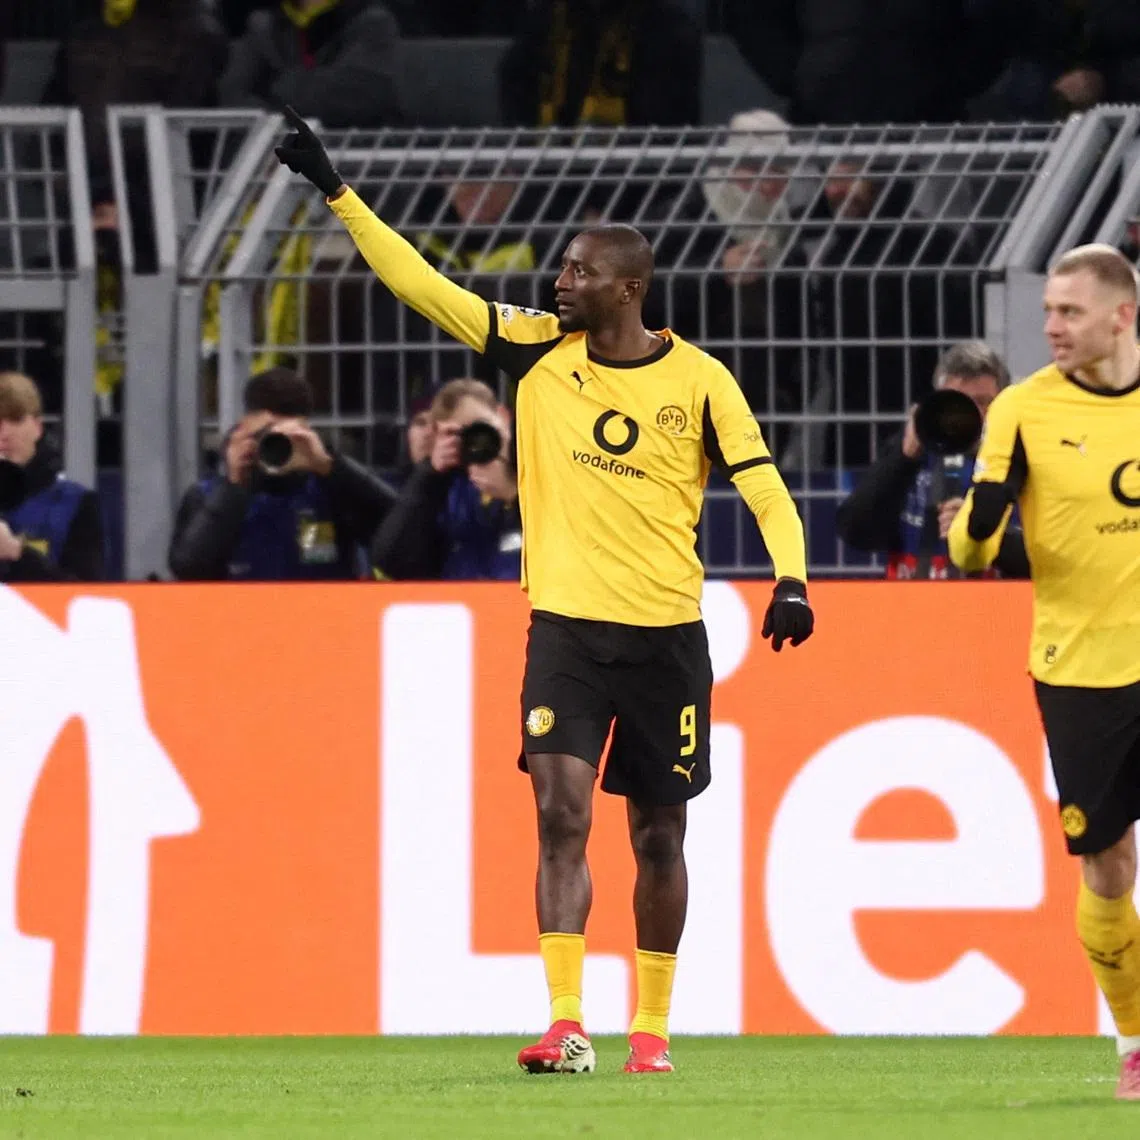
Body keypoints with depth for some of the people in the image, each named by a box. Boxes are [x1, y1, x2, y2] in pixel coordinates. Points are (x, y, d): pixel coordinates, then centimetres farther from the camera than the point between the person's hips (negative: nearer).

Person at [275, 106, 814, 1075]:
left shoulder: (698, 380, -3)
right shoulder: (539, 349, 2)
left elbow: (764, 486, -3)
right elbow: (426, 287, 1)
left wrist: (791, 581, -20)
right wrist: (337, 193, -4)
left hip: (666, 632, -1)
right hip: (565, 623, 1)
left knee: (658, 833, 8)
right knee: (561, 811, -14)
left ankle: (652, 1025, 21)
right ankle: (567, 1025, -17)